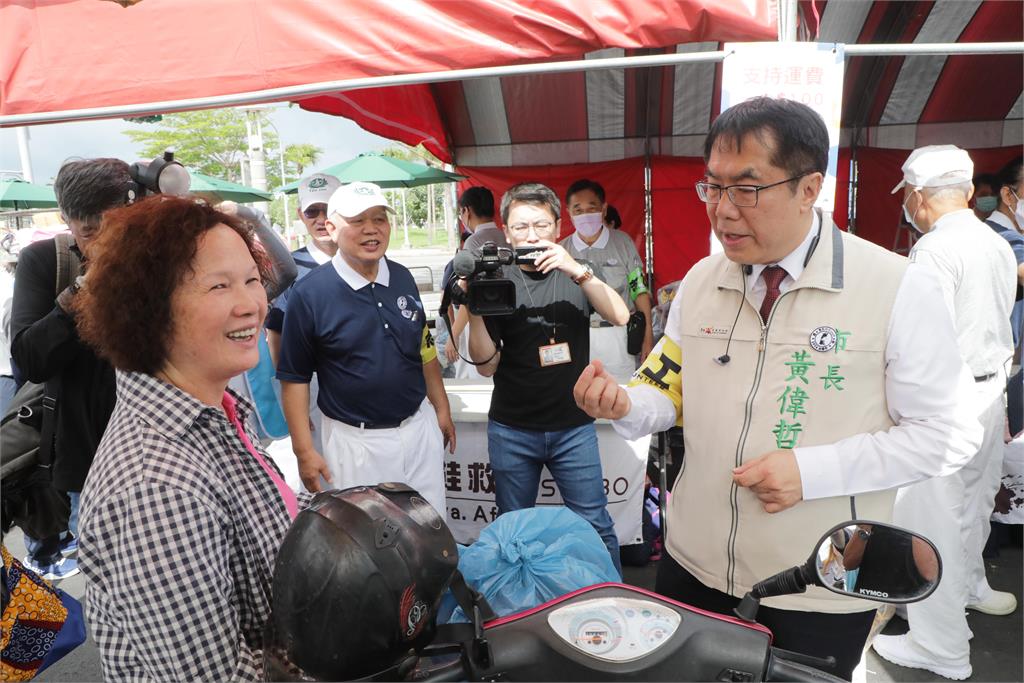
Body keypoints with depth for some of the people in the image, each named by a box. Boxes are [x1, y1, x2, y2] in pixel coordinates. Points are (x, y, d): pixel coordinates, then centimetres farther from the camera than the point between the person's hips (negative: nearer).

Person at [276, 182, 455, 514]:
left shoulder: (403, 278, 2)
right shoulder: (309, 293, -12)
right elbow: (295, 377, -8)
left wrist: (441, 408, 12)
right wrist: (304, 450, -9)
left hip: (420, 427, 4)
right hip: (355, 440, -4)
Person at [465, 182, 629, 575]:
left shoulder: (577, 274, 4)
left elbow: (620, 317, -14)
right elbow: (487, 366, -4)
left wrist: (577, 270, -26)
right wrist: (474, 311, -19)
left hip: (574, 427, 0)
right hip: (511, 430, 1)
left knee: (595, 526, 4)